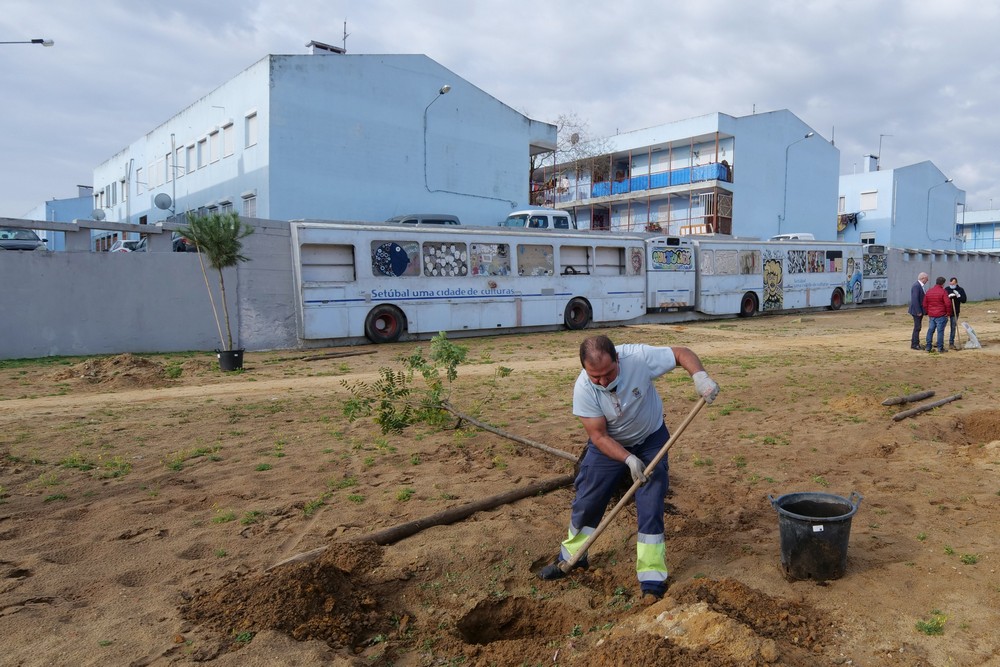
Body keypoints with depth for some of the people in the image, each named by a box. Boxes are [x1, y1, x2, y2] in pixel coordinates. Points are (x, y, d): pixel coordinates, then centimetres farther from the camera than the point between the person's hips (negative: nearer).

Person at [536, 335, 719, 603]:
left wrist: (700, 376, -39)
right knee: (585, 502, 7)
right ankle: (571, 557, 33)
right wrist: (629, 459, -35)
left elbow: (681, 353, -19)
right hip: (609, 445, 1)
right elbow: (598, 436, -23)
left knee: (651, 508, -6)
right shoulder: (583, 389, -29)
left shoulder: (638, 357, -33)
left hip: (651, 440, -1)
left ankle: (652, 581, 7)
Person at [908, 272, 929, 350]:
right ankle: (914, 344, 1)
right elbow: (915, 299, -23)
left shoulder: (919, 285, 13)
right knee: (917, 327, -4)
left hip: (919, 310, 10)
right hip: (917, 311, -10)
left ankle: (915, 343, 21)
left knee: (918, 327, 14)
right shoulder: (916, 286, -18)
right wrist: (918, 311, -22)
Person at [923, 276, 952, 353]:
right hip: (941, 315, -5)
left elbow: (925, 304, 13)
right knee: (940, 331, -2)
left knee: (930, 330, 11)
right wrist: (948, 313, -3)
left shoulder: (929, 291, 8)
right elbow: (948, 304, -15)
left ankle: (928, 347, 13)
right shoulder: (943, 292, -10)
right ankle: (940, 348, 0)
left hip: (931, 315, 5)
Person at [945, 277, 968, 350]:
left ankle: (951, 344, 12)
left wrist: (958, 295, -20)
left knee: (953, 327, 6)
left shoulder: (960, 290, 1)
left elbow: (964, 300, -5)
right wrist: (948, 296, -26)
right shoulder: (946, 289, -1)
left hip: (955, 312, 1)